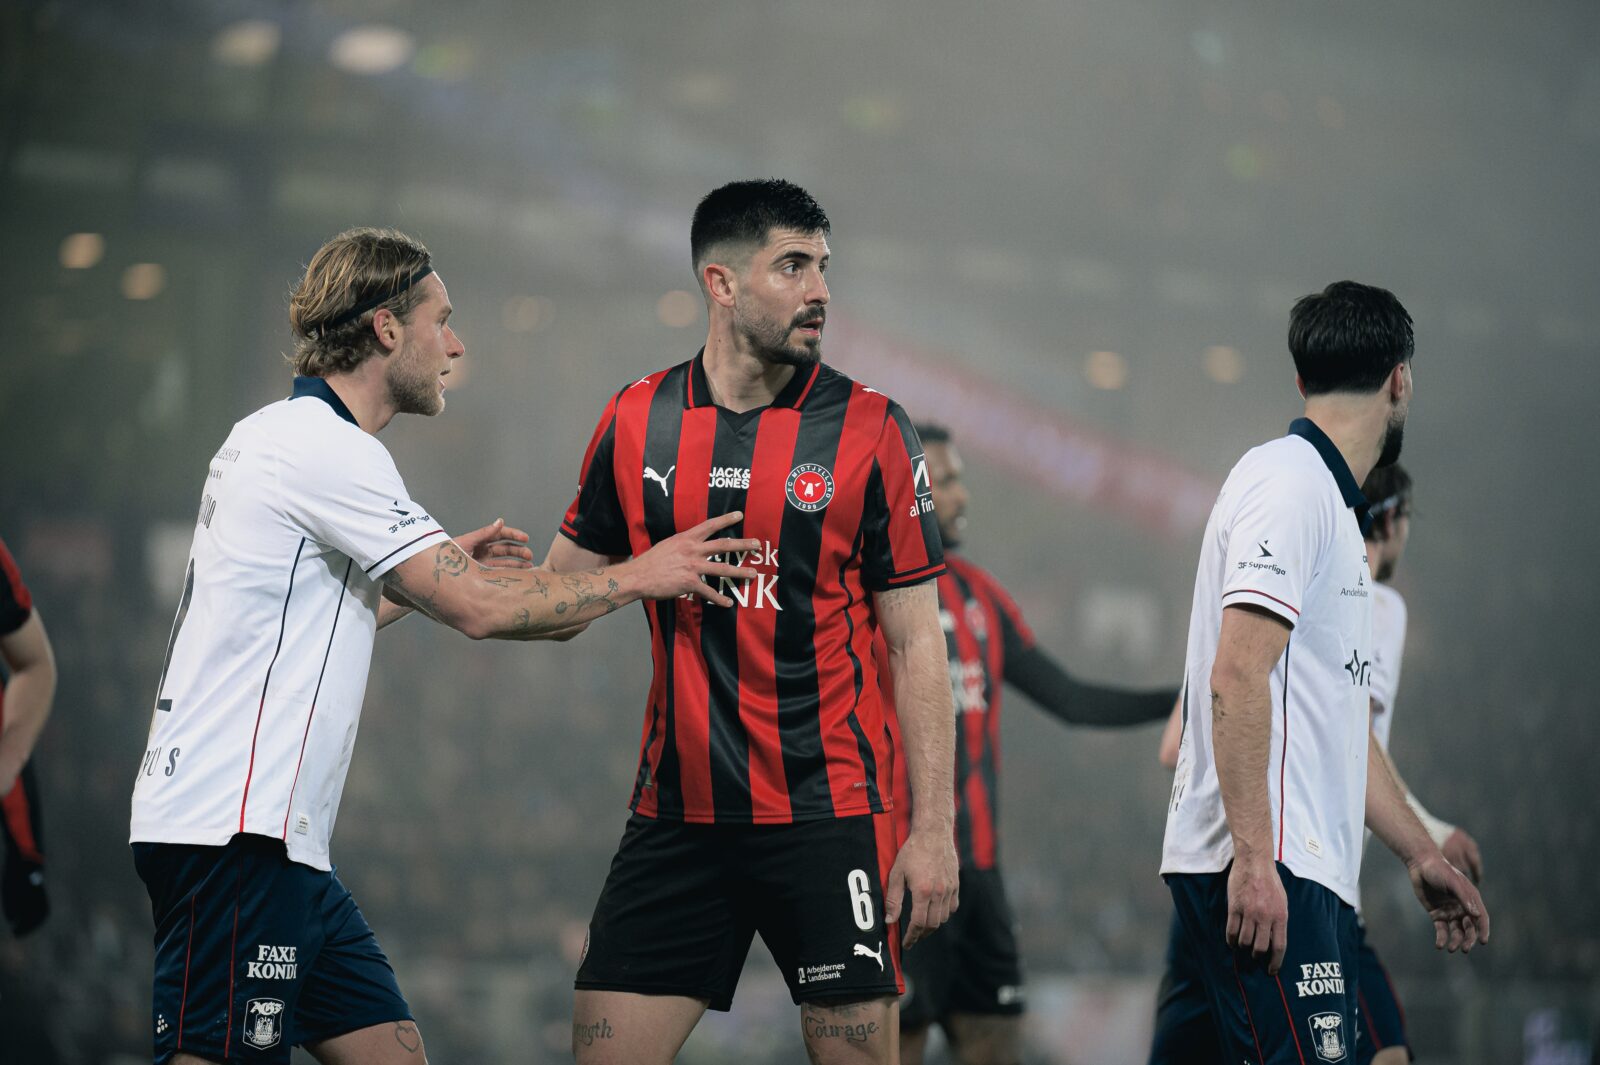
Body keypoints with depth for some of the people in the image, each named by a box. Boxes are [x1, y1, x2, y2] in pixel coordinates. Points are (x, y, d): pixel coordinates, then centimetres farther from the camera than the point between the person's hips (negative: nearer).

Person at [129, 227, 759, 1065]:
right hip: (229, 831, -11)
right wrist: (641, 576, -4)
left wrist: (439, 571, 22)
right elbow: (478, 610, -16)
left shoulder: (277, 439, 19)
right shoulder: (323, 447, -13)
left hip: (273, 839, 11)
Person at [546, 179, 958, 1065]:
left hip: (827, 816, -2)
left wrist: (934, 828, -7)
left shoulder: (868, 429, -2)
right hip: (678, 815, 2)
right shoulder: (635, 421, 4)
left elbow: (915, 642, -2)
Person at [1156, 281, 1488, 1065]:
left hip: (1304, 867, 10)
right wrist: (1253, 860, -24)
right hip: (1265, 866, -10)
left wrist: (1421, 854, 33)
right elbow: (1236, 678, -18)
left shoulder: (1327, 501, 23)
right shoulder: (1289, 483, -8)